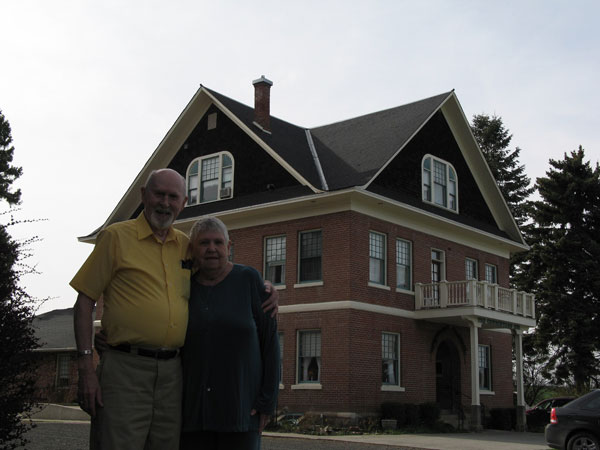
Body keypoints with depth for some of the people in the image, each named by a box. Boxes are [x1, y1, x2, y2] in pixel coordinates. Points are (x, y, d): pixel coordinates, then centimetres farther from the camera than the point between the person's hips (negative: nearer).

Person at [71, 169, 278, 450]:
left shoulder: (187, 246, 15)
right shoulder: (116, 237, 2)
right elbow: (84, 302, -1)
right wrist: (86, 367, -10)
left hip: (172, 373, 5)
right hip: (125, 368, -4)